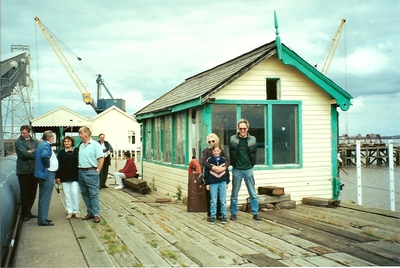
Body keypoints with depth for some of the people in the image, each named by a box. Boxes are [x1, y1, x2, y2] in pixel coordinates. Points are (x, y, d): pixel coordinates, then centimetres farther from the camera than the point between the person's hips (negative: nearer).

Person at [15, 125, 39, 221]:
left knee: (33, 193, 11)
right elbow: (23, 153, -14)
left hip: (34, 170, 5)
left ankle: (28, 212, 24)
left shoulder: (35, 141, 13)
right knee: (25, 193, 0)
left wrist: (32, 151, -13)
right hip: (24, 170, -5)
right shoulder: (18, 142, -1)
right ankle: (25, 214, 10)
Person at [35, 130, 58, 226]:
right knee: (45, 198, -5)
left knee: (43, 198, 16)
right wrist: (48, 164, -21)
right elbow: (44, 155, -37)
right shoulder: (46, 145, -17)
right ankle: (43, 220, 0)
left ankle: (42, 218, 25)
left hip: (43, 173, 10)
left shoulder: (42, 144, 14)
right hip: (47, 174, -10)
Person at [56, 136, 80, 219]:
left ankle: (76, 211, 5)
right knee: (67, 195, 5)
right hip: (64, 177, 2)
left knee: (75, 193, -5)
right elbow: (58, 165, 4)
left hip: (75, 176, -2)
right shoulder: (61, 153, 6)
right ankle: (70, 211, 12)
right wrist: (57, 177, -2)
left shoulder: (77, 151, 1)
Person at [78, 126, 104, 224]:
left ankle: (96, 214, 0)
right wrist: (79, 169, 10)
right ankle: (90, 212, 21)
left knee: (93, 193, -5)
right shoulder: (81, 146, 14)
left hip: (91, 172, -8)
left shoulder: (95, 144, -8)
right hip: (81, 172, 8)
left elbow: (101, 158, -12)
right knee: (84, 193, 11)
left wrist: (97, 170, -12)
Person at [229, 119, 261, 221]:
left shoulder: (252, 139, 1)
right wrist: (233, 164, 2)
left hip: (248, 169, 1)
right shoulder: (233, 139, -2)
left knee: (253, 193, 4)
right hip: (237, 169, -1)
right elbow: (230, 154, 4)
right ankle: (233, 213, 16)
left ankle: (255, 213, 11)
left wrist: (252, 164, 4)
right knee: (234, 194, 7)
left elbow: (254, 154, 7)